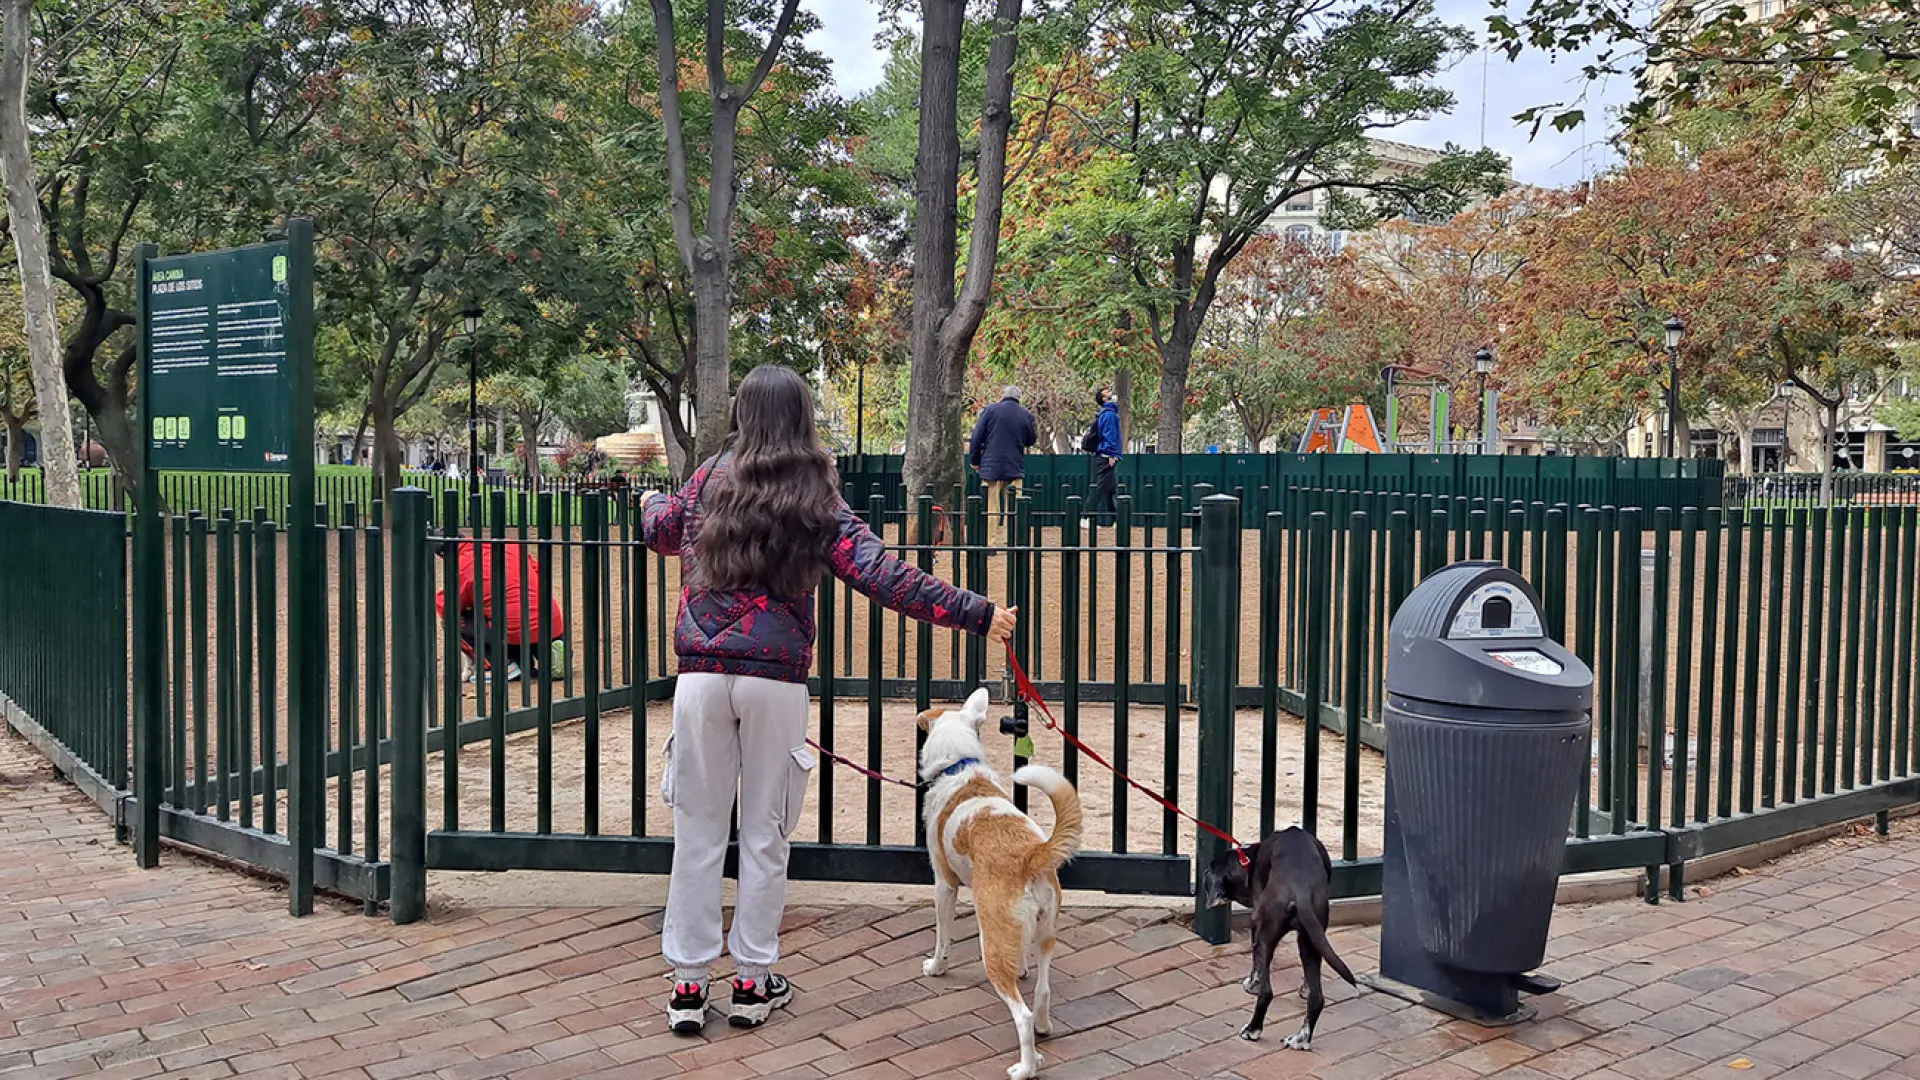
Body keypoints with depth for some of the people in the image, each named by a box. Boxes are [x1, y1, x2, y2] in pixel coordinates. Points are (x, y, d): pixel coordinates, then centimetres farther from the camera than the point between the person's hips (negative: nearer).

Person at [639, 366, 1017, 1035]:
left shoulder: (709, 483, 6)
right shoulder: (818, 504, -1)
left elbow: (660, 532, 26)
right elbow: (883, 577, -10)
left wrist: (651, 502, 50)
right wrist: (976, 614, -7)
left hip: (701, 674, 2)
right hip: (776, 681, -2)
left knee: (698, 831, 9)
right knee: (765, 834, 10)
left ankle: (689, 983, 15)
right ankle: (754, 981, 19)